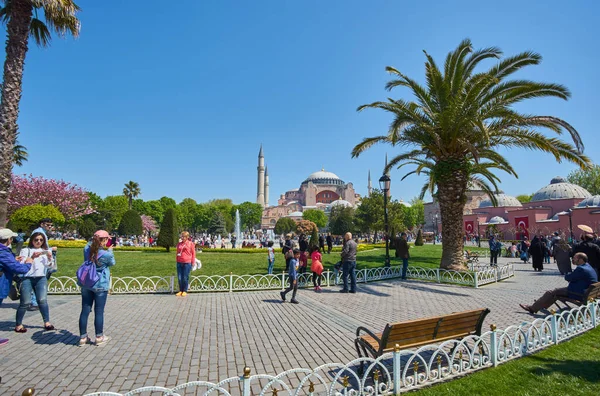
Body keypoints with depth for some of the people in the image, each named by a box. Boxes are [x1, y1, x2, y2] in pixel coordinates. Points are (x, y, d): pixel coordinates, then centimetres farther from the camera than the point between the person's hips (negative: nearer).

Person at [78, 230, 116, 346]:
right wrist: (110, 251, 14)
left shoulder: (87, 249, -5)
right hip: (100, 286, -5)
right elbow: (112, 263, 3)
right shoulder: (106, 254, -19)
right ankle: (99, 337, 16)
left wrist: (94, 239, 16)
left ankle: (83, 337, 21)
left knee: (85, 311, 12)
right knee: (99, 312, 5)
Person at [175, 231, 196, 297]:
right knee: (179, 278, 4)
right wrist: (177, 261, 15)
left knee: (185, 278, 0)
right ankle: (180, 290, 17)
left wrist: (193, 262, 0)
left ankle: (185, 291, 12)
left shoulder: (191, 244, 2)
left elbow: (193, 253, 3)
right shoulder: (179, 244, 13)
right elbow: (177, 253, 22)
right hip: (179, 263, 4)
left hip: (187, 263, -4)